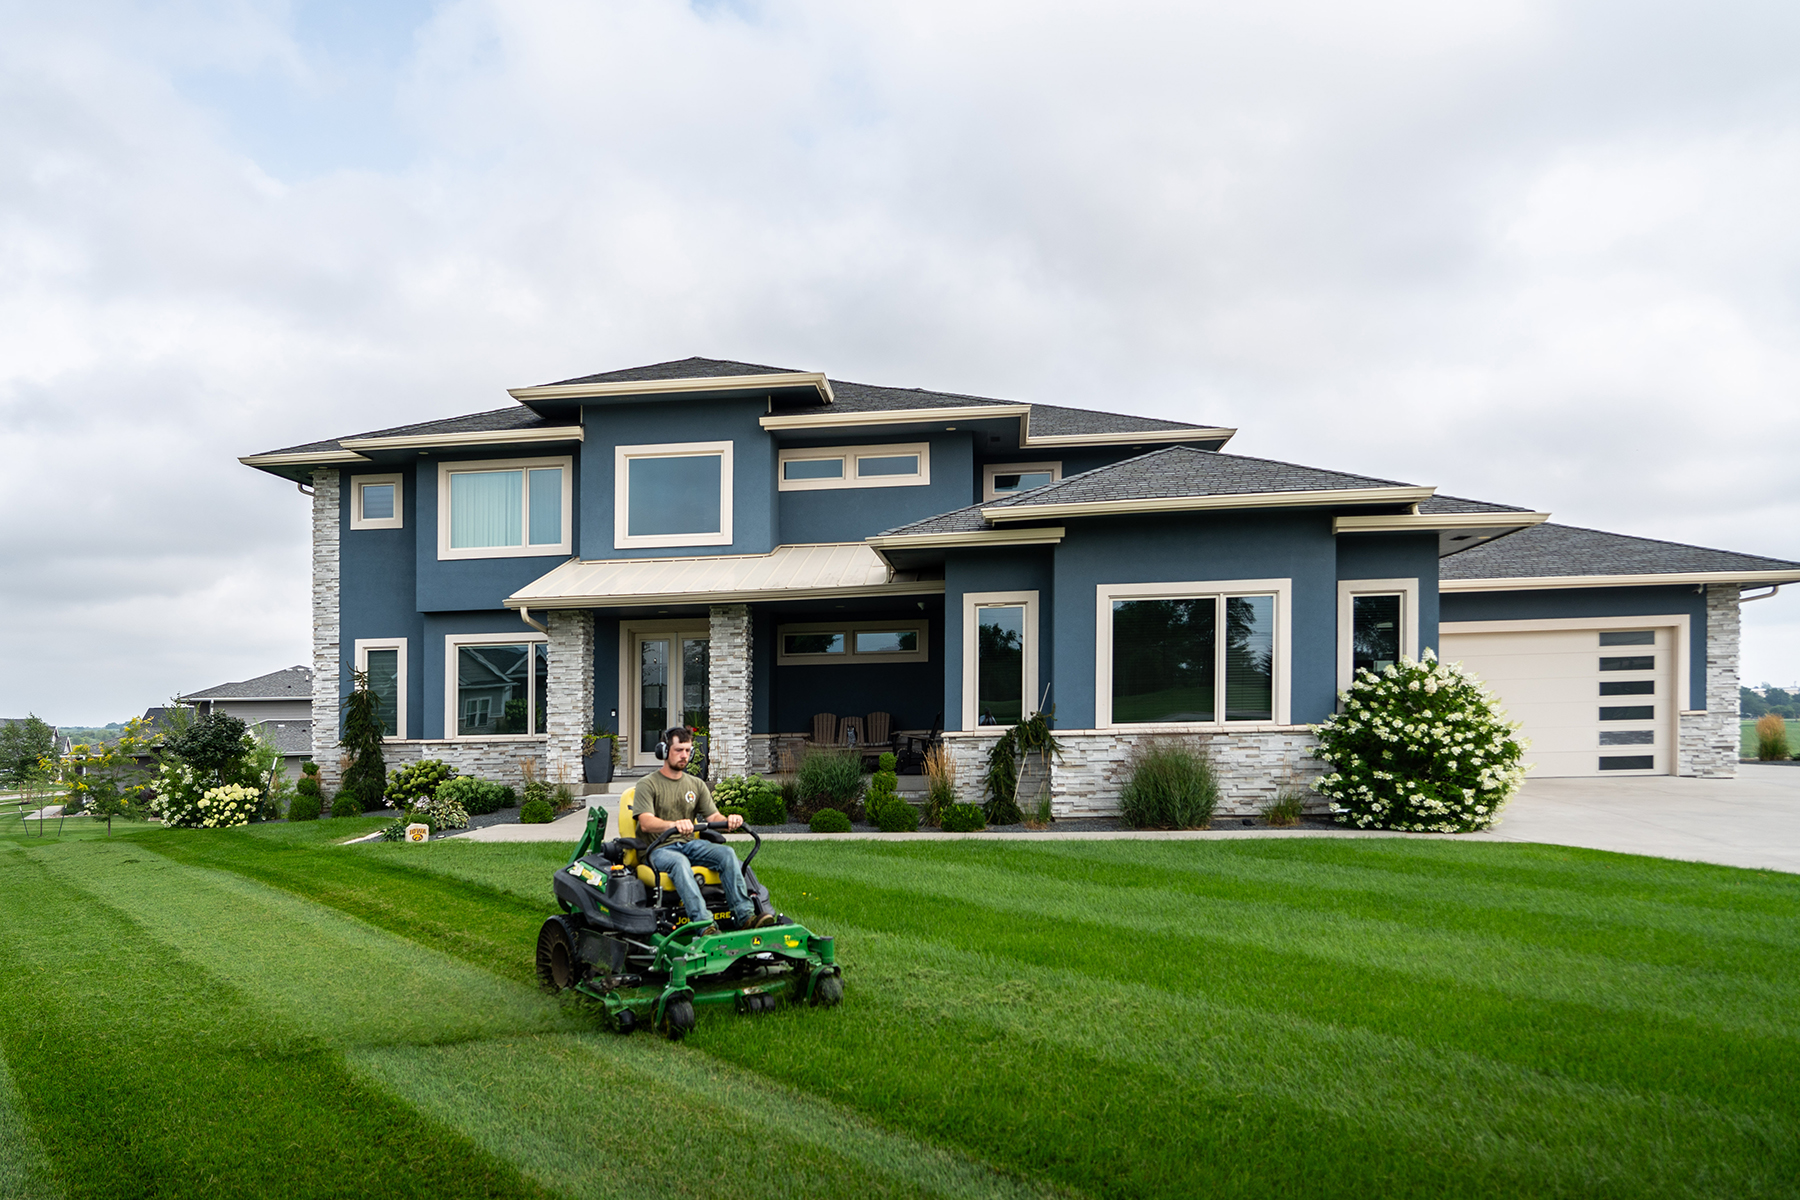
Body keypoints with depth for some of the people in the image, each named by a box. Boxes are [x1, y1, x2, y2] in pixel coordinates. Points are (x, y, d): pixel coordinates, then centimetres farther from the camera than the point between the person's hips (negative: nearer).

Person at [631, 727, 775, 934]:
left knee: (726, 853, -23)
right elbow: (646, 823, -17)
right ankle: (704, 925, -51)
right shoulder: (648, 785, 0)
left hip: (689, 844, 5)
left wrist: (728, 820, -19)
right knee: (679, 862, -38)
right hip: (660, 849, -5)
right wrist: (675, 824, -38)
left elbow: (713, 817, 7)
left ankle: (745, 916, -33)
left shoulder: (696, 784, 16)